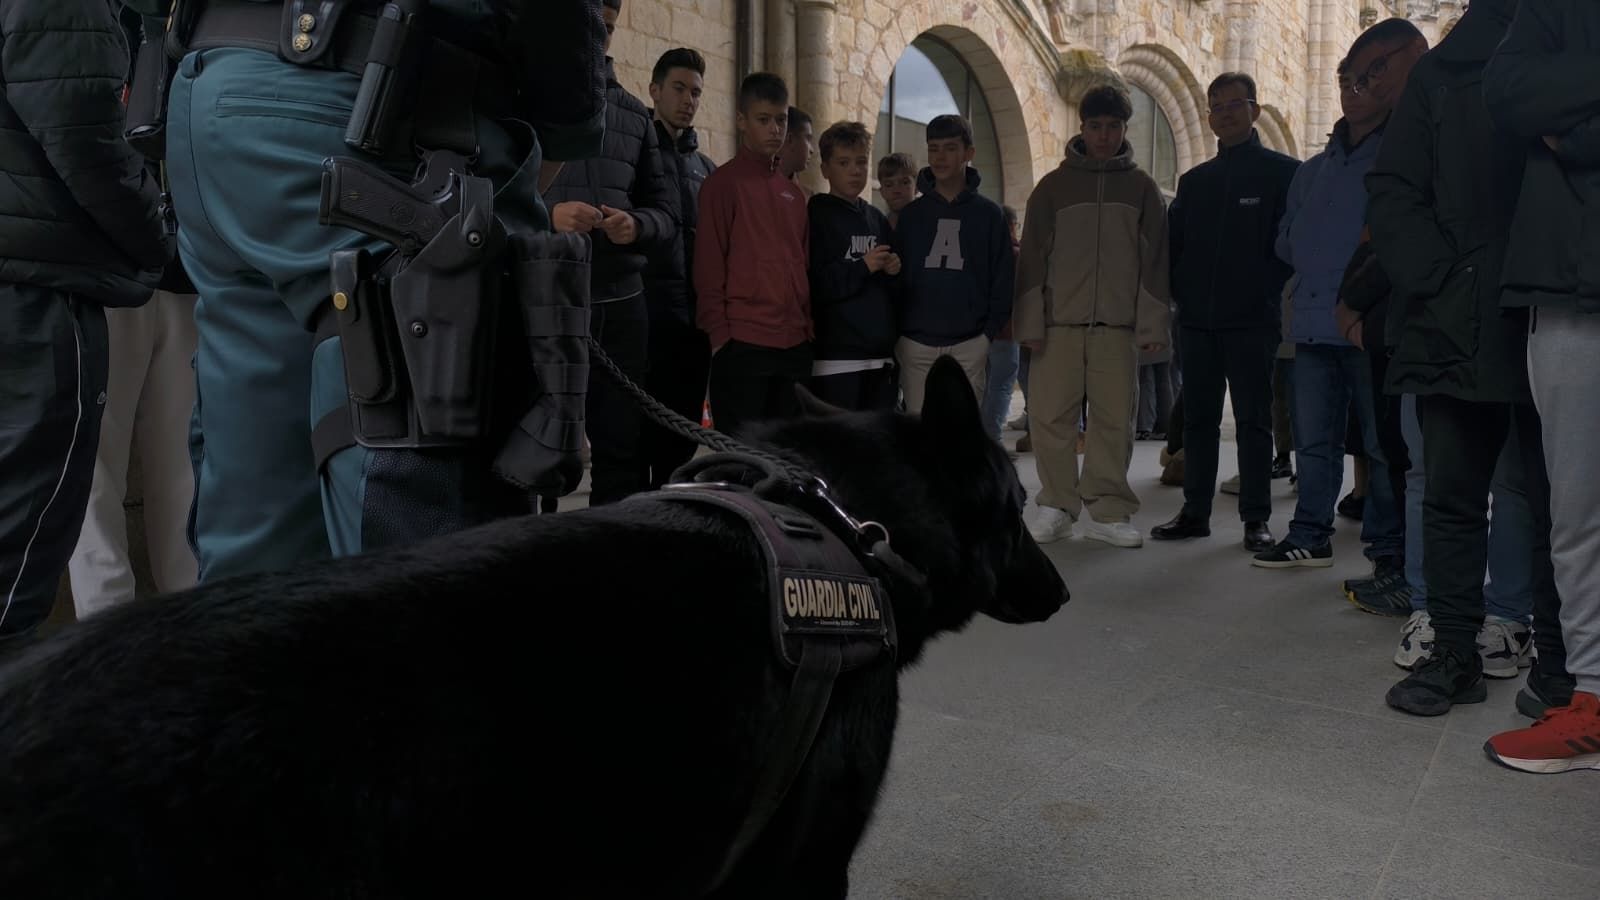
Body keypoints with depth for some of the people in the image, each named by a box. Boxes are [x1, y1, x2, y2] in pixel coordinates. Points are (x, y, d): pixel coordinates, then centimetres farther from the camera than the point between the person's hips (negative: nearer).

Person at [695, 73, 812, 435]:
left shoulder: (794, 194, 18)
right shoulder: (723, 183, -3)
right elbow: (708, 267, -8)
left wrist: (809, 323, 10)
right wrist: (719, 334, -12)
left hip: (795, 343, 7)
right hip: (742, 343, -7)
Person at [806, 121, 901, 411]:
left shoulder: (877, 219, 18)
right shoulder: (814, 216, -3)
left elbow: (896, 289, 23)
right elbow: (810, 286, -14)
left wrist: (894, 272, 1)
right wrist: (862, 267, -16)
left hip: (880, 355, 7)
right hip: (835, 358, -7)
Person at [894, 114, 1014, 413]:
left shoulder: (989, 213, 5)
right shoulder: (910, 214, 7)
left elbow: (1003, 277, 4)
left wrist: (990, 331, -6)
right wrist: (895, 334, -1)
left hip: (969, 345, -1)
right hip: (916, 343, 1)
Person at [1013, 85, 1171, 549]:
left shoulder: (1142, 188, 12)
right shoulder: (1053, 186, 9)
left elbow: (1155, 261, 9)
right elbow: (1032, 259, 6)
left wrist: (1152, 323, 0)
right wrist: (1030, 323, -2)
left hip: (1118, 325, 1)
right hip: (1059, 323, 0)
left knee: (1115, 420, 0)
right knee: (1050, 416, -4)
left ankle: (1106, 511, 9)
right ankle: (1057, 506, 9)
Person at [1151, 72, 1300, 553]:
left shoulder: (1283, 172, 2)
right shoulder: (1194, 180, 16)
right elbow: (1172, 243, 17)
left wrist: (1269, 295, -9)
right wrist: (1181, 293, 4)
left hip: (1252, 321, -4)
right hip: (1198, 320, 5)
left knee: (1253, 420, 0)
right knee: (1198, 419, 7)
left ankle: (1257, 519, 5)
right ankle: (1195, 511, 14)